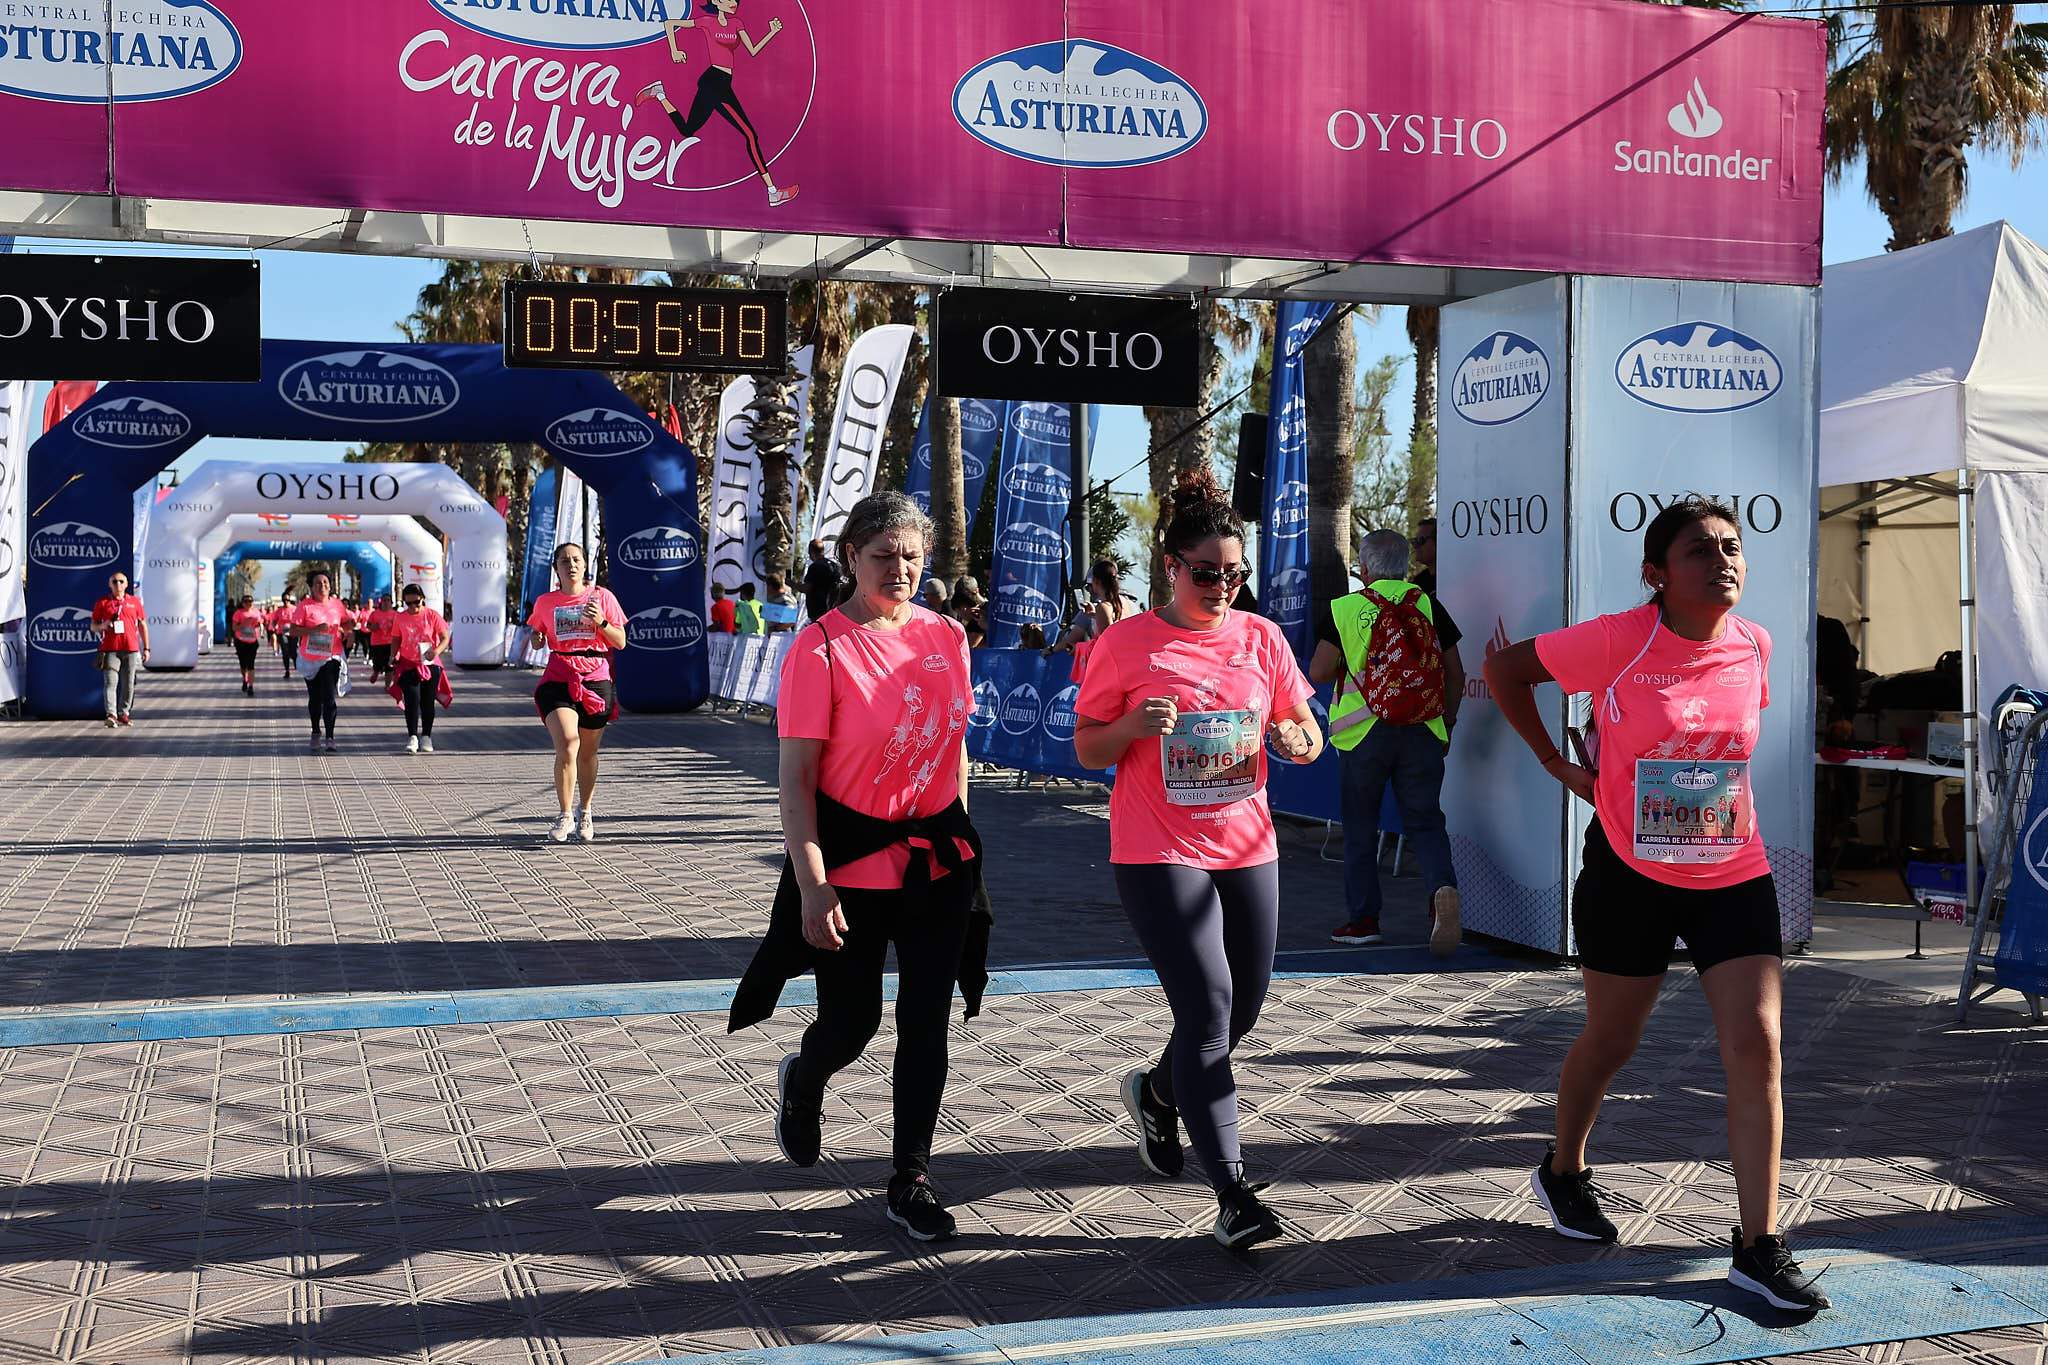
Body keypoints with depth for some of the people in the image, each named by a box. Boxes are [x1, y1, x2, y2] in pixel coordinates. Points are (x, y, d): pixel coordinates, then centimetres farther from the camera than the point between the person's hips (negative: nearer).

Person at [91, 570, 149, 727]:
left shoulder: (134, 601, 11)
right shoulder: (102, 602, 8)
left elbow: (142, 625, 15)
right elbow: (93, 625, 12)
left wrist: (146, 648, 11)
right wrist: (102, 626, -12)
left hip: (131, 649, 2)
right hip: (110, 649, -2)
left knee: (128, 683, 5)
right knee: (111, 682, -11)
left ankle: (124, 713, 15)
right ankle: (111, 714, -17)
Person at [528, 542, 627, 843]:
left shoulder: (602, 596, 4)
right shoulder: (545, 602, 7)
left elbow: (621, 642, 3)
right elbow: (537, 636, 22)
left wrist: (600, 622, -14)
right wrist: (536, 640, -1)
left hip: (596, 681, 1)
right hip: (558, 680, 0)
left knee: (588, 753, 9)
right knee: (567, 745, -20)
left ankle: (586, 815, 28)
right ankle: (565, 816, -10)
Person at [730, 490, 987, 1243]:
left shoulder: (945, 636, 2)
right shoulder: (821, 647, -13)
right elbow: (795, 777, -14)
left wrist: (960, 835, 14)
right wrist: (812, 885, -19)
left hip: (937, 857, 4)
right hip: (851, 862, -4)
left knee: (925, 1022, 5)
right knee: (852, 1025, 8)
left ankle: (911, 1181, 17)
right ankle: (801, 1080, 43)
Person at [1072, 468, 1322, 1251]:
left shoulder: (1261, 639, 6)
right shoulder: (1124, 644, -5)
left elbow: (1306, 732, 12)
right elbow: (1088, 751, 1)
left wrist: (1295, 740, -12)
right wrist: (1133, 726, -20)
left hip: (1246, 848, 5)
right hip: (1158, 854, -5)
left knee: (1243, 1009, 13)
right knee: (1207, 1009, -12)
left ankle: (1157, 1093, 43)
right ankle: (1232, 1193, -7)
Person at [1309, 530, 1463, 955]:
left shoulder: (1343, 610, -5)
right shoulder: (1429, 607, 4)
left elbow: (1318, 672, -9)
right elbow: (1455, 674, 6)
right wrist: (1447, 722, 17)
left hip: (1363, 733, -2)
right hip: (1423, 733, 2)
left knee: (1360, 827, 11)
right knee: (1425, 821, 8)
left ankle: (1363, 918, 15)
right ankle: (1443, 887, -18)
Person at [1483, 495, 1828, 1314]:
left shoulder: (1753, 646, -2)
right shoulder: (1615, 642, -16)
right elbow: (1506, 671, -3)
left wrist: (1709, 782, 9)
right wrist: (1557, 764, -5)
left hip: (1735, 878, 3)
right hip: (1630, 877, -3)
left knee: (1758, 1047, -5)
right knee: (1610, 1041, 12)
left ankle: (1759, 1247, 2)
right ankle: (1563, 1172, 40)